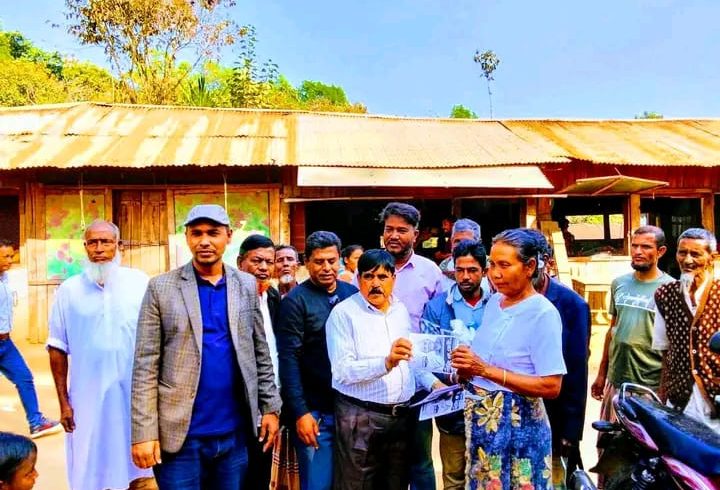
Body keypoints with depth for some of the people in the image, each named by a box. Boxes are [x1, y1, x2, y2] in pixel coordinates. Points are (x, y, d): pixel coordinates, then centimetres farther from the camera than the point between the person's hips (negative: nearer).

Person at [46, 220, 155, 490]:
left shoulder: (140, 282, -2)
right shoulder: (69, 290, 0)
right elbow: (58, 350, 3)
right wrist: (63, 402, 1)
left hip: (137, 396, 0)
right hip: (89, 400, 1)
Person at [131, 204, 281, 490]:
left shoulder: (247, 285, 4)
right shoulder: (161, 287, -5)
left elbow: (261, 353, 9)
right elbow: (145, 366, -7)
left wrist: (270, 407, 6)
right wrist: (143, 432, -11)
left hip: (235, 432, 3)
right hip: (180, 435, -2)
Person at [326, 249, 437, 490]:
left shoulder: (401, 311, 9)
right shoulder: (343, 313, -11)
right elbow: (343, 371, -20)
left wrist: (434, 384, 5)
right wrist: (386, 363, -33)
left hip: (402, 415, 6)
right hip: (360, 418, -6)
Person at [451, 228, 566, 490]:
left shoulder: (543, 313, -17)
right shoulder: (493, 301, 5)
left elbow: (551, 386, -20)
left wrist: (486, 370, -24)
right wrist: (466, 368, -7)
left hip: (518, 424, -7)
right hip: (479, 419, 7)